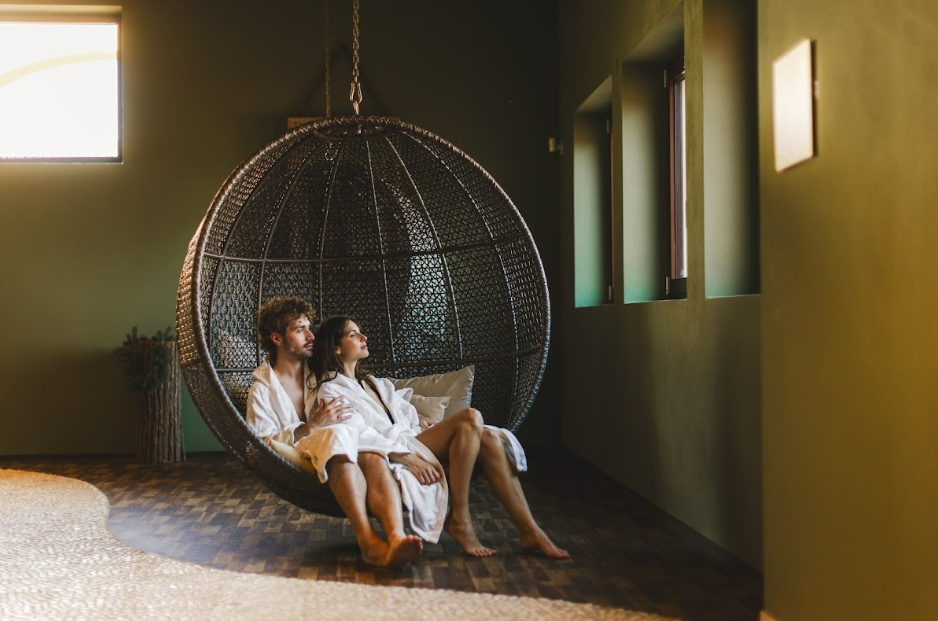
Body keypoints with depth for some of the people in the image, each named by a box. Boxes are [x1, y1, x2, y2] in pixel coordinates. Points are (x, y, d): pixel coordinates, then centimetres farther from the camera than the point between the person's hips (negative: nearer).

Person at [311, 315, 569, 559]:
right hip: (393, 456, -8)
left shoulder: (373, 382, 29)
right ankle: (459, 520, -23)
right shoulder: (331, 391, 1)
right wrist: (406, 457, -26)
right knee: (470, 417, -27)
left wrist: (421, 420, 5)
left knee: (490, 437, -19)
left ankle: (529, 530, -21)